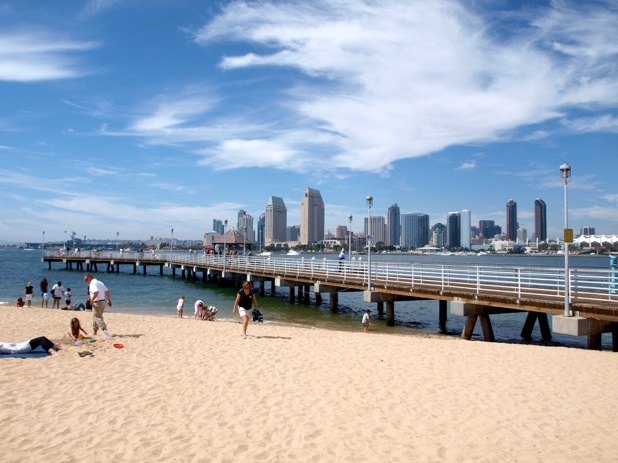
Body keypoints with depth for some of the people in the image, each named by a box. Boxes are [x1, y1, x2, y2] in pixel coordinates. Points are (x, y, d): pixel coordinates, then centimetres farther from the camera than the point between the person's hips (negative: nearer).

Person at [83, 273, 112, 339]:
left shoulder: (92, 284, -13)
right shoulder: (100, 282, 15)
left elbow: (96, 292, -30)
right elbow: (107, 291, 14)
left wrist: (92, 300, -20)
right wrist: (109, 300, 17)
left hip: (97, 302, -9)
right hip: (103, 301, 9)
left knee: (97, 317, -7)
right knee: (95, 316, 21)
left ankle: (105, 330, -21)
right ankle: (94, 332, 28)